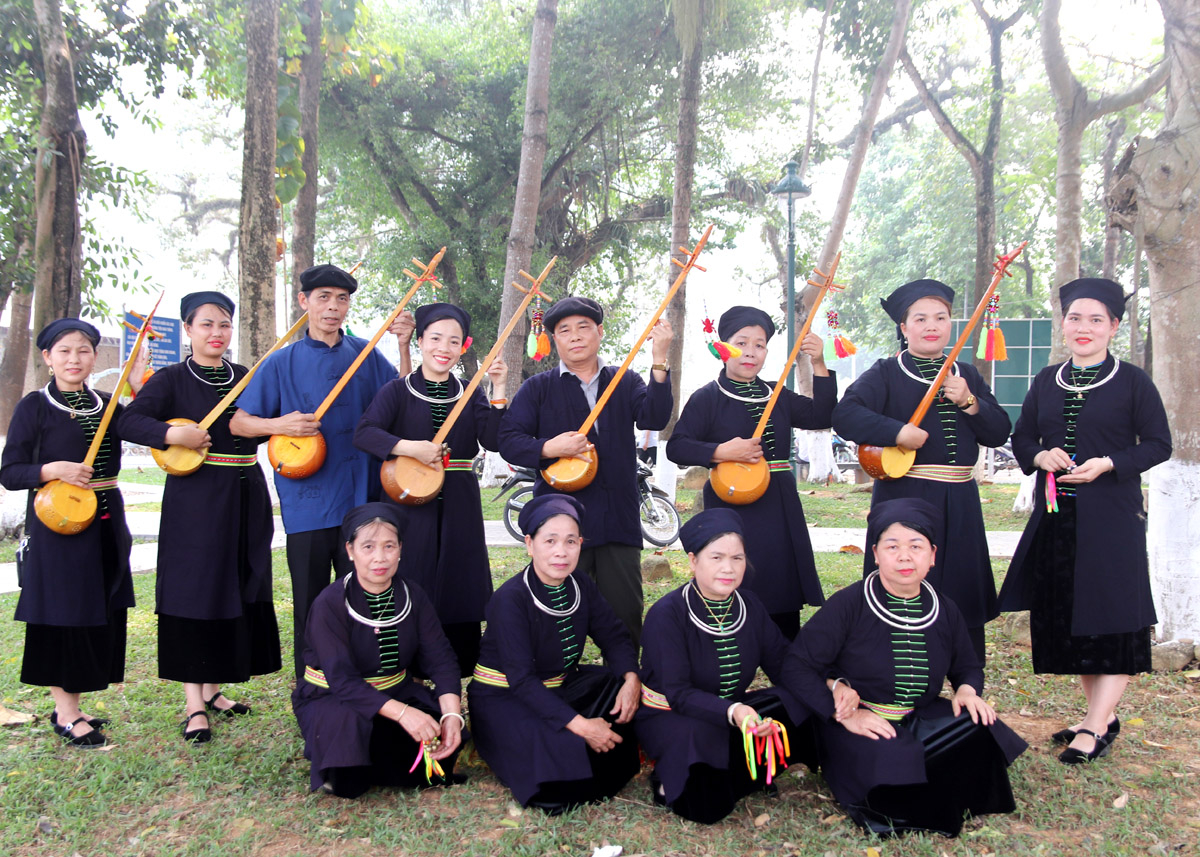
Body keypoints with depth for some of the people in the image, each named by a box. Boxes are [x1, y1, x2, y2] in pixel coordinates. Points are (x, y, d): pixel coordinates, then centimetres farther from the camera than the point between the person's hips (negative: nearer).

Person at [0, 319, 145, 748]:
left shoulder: (106, 405, 9)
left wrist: (140, 387, -7)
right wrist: (52, 470, -21)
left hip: (106, 521, 5)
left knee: (100, 617, 9)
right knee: (63, 615, 0)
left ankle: (70, 707, 23)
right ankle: (65, 714, 13)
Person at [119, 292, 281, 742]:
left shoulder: (247, 377, 11)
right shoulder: (172, 379, -2)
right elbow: (129, 422, -12)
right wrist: (173, 434, -26)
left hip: (246, 498, 5)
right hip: (195, 499, -5)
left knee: (239, 592, 10)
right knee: (195, 591, -4)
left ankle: (212, 688, 24)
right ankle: (194, 705, 3)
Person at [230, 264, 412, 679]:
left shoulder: (365, 353, 8)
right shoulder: (282, 363, 2)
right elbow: (238, 423, 4)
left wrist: (404, 348, -4)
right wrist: (280, 424, -16)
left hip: (361, 499, 2)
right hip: (307, 502, -1)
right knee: (311, 607, 7)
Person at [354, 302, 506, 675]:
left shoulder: (470, 395, 10)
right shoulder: (397, 391, 3)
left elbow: (493, 441, -4)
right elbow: (364, 433, -13)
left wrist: (499, 391, -12)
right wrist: (410, 448, -25)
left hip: (459, 508, 3)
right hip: (410, 501, -2)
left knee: (460, 595, 3)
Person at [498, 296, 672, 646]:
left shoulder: (625, 383, 13)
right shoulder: (538, 388, 8)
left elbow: (654, 418, -6)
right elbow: (508, 441, 1)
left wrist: (659, 361, -17)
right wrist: (548, 448, -18)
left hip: (618, 519, 2)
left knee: (626, 614, 4)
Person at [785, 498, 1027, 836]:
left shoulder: (944, 611, 6)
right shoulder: (848, 605, -11)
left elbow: (968, 666, 23)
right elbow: (797, 665, -13)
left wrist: (967, 689, -3)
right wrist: (844, 715, -24)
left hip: (921, 720, 5)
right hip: (857, 724, -5)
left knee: (983, 735, -20)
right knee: (891, 763, -36)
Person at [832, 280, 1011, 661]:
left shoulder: (967, 376, 15)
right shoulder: (886, 373, 1)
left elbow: (1000, 433, 9)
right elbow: (845, 414, -14)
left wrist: (969, 402, -7)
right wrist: (898, 432, -22)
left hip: (960, 502, 5)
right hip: (904, 497, -4)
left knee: (963, 601, 7)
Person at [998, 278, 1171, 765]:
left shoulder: (1132, 382, -2)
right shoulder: (1046, 381, 10)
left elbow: (1158, 444, -3)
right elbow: (1021, 438, 14)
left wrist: (1107, 464, -17)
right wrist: (1041, 456, -8)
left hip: (1112, 515, -5)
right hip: (1055, 515, 5)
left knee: (1112, 614, -3)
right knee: (1063, 614, 9)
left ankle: (1096, 726, 5)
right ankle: (1103, 715, 24)